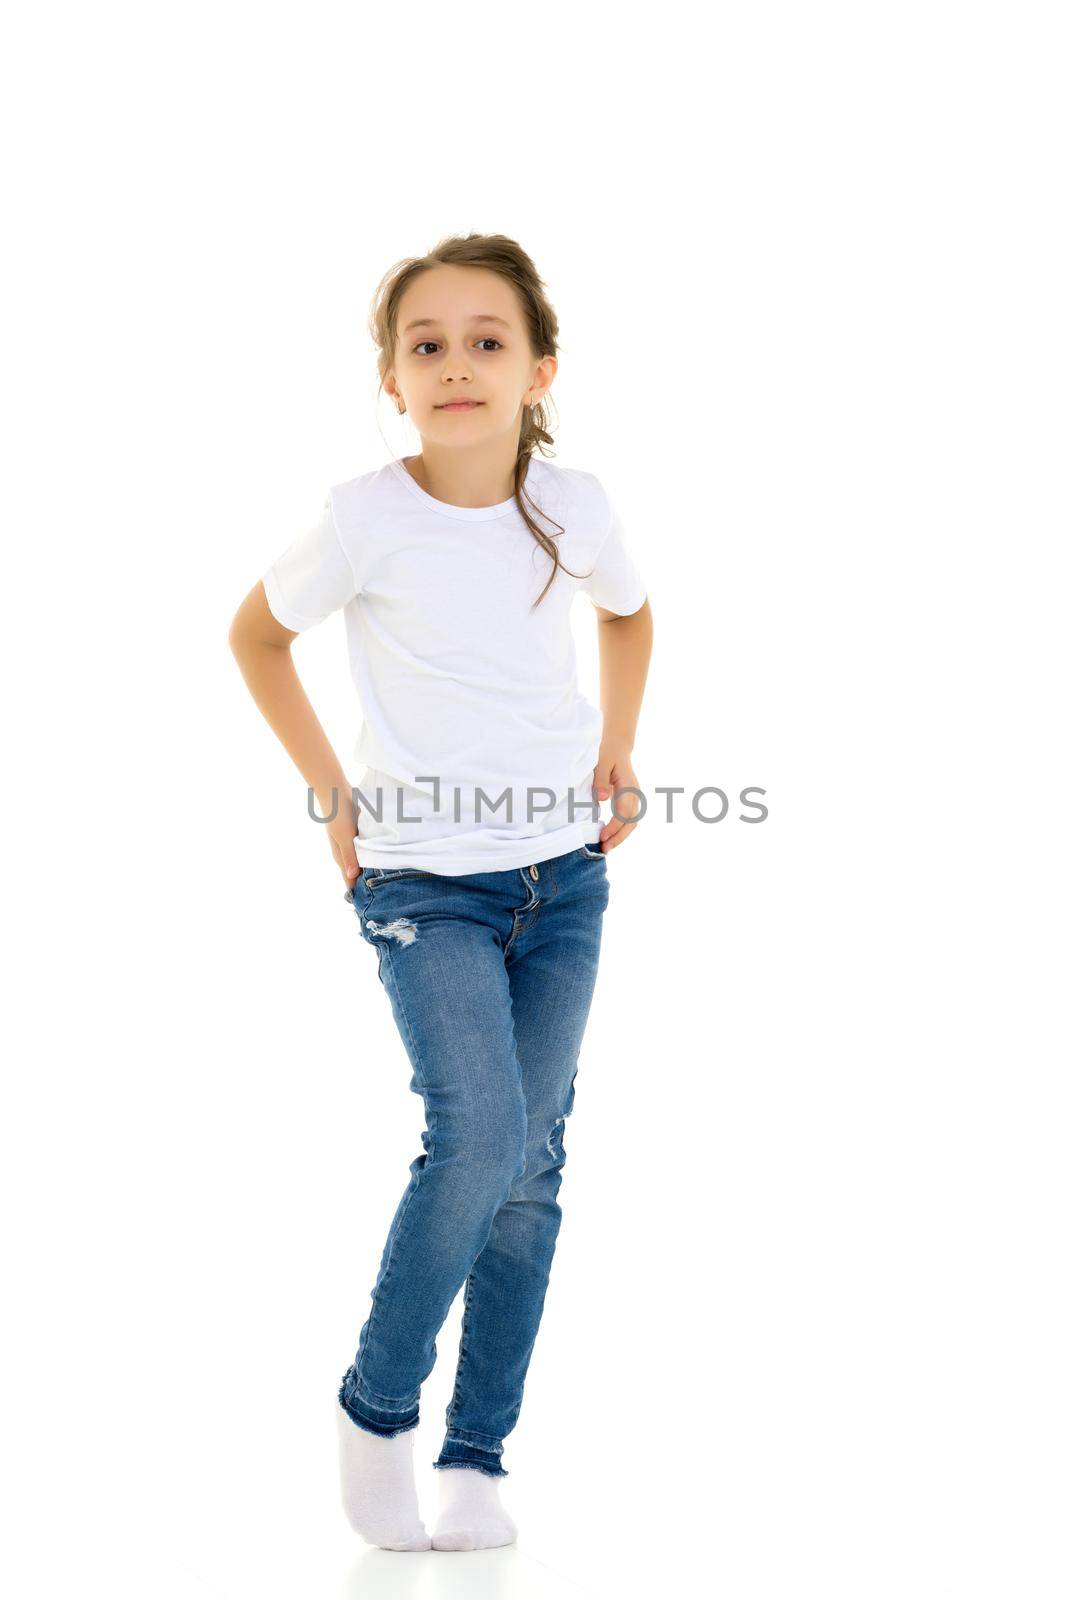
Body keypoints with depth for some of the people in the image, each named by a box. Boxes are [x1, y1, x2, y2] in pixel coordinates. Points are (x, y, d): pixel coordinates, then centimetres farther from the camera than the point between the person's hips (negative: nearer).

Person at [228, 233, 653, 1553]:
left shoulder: (573, 507, -4)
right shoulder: (367, 518, -13)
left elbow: (628, 612, 19)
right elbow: (256, 632, 5)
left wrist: (617, 749, 8)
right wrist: (329, 789, 1)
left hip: (562, 875, 4)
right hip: (424, 882, -3)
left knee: (531, 1164, 4)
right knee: (480, 1136, -19)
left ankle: (476, 1456, 16)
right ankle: (376, 1408, 3)